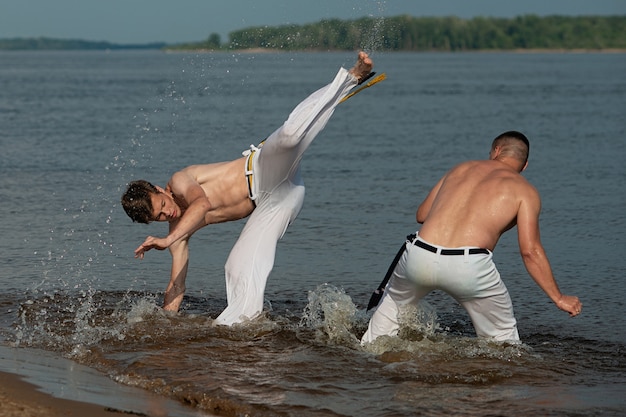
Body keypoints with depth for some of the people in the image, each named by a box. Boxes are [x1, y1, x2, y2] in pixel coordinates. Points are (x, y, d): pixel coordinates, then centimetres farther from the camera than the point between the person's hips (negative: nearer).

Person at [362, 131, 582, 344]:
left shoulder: (463, 168, 24)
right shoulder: (525, 191, 12)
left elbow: (421, 214, 28)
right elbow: (530, 250, 1)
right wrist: (558, 298, 6)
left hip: (420, 256, 4)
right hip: (469, 267, -4)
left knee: (393, 302, 35)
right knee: (503, 333, 20)